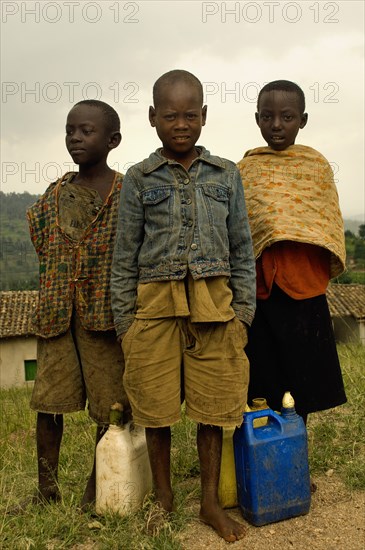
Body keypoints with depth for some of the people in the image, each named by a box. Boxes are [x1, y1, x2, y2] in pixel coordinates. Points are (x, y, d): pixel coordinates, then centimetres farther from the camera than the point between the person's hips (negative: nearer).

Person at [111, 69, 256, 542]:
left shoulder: (226, 175, 10)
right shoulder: (139, 179, 6)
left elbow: (242, 249, 11)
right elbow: (125, 256, 6)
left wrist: (243, 312, 4)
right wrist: (124, 322, 1)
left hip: (214, 304, 1)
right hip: (155, 304, -1)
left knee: (212, 406, 7)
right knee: (156, 409, 7)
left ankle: (210, 501, 26)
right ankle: (163, 497, 29)